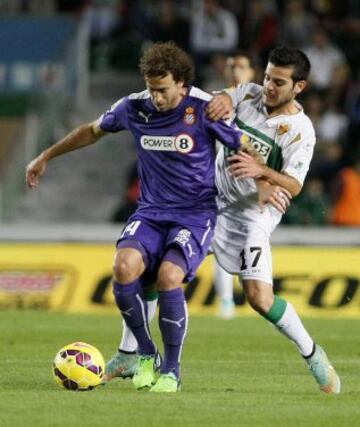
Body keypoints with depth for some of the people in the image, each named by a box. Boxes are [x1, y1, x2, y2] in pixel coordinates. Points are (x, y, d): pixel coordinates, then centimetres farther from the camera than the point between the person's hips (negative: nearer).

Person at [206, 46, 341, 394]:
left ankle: (311, 353, 7)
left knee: (259, 298, -15)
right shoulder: (251, 94, 2)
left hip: (251, 216, -5)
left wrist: (261, 170, -38)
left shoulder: (300, 131, -14)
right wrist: (221, 100, -27)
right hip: (210, 199, 5)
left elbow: (293, 186, -20)